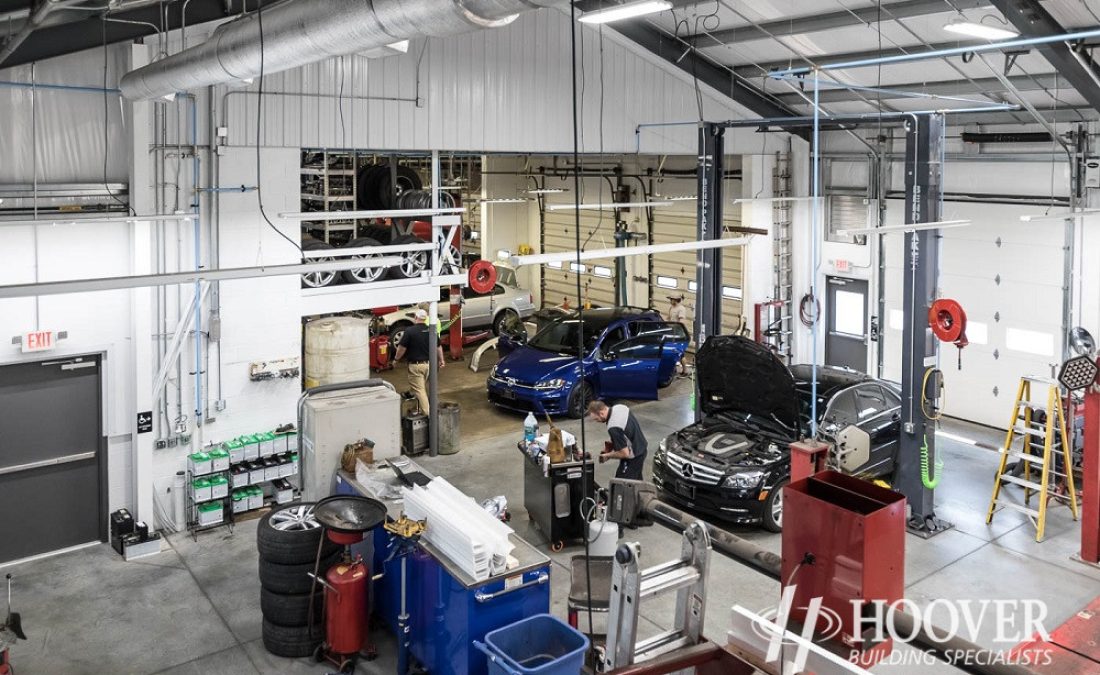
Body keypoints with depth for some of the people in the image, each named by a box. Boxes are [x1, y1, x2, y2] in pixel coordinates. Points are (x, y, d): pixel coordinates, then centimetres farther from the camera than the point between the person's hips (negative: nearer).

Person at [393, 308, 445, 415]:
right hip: (429, 364, 5)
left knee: (419, 390, -2)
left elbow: (402, 348, -10)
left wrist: (396, 359, 7)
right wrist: (441, 360, 25)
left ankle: (427, 414, -8)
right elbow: (438, 347, 11)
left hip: (415, 365, -5)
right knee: (426, 389, 20)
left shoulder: (410, 331, -13)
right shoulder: (431, 331, 2)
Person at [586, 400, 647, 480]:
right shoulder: (620, 407, -5)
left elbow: (625, 453, -28)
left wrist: (608, 455, -12)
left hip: (633, 458, -9)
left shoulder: (613, 428, -32)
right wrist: (613, 444, 10)